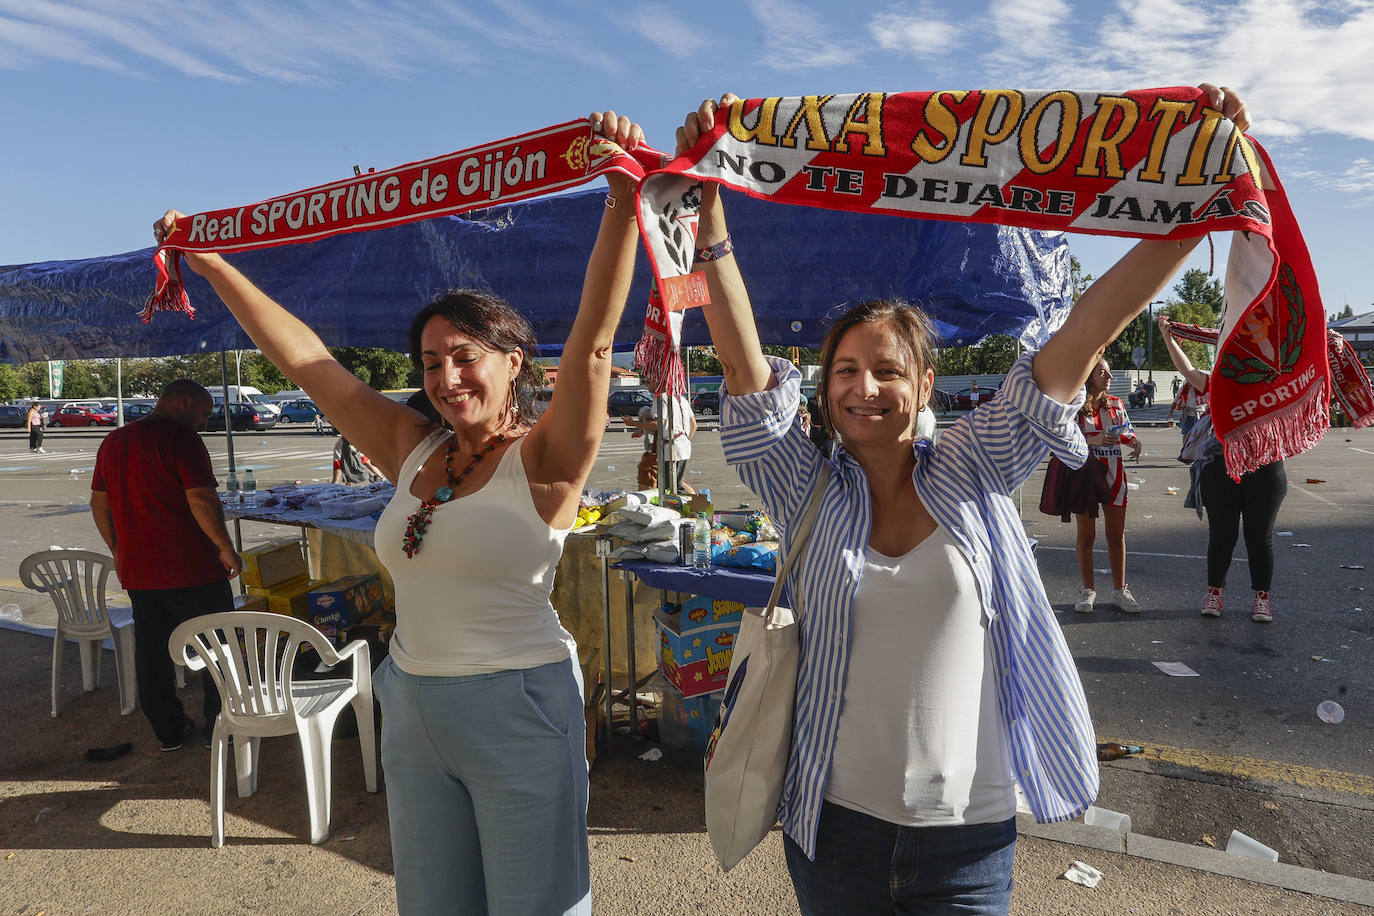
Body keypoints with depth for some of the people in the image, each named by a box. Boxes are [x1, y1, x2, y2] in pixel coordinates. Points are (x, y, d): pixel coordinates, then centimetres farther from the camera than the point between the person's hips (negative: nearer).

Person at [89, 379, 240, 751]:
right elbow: (202, 500, -21)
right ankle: (218, 728, 15)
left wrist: (118, 550, 25)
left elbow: (99, 503, 17)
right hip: (190, 570, -7)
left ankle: (168, 731, 25)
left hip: (137, 572, 7)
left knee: (152, 652, 15)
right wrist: (226, 549, -13)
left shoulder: (113, 442, 12)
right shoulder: (180, 438, -14)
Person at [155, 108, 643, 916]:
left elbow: (594, 342, -26)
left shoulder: (543, 459, -12)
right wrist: (209, 261, 14)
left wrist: (623, 201, -36)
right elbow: (305, 359, 9)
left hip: (517, 706, -6)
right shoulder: (413, 450, 4)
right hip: (412, 704, 6)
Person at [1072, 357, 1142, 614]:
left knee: (1116, 535, 6)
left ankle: (1119, 590, 16)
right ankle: (1087, 590, 15)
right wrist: (1092, 440, -24)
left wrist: (1134, 441, -5)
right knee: (1086, 535, 4)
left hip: (1114, 476, 4)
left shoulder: (1116, 404, 9)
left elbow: (1128, 432, 17)